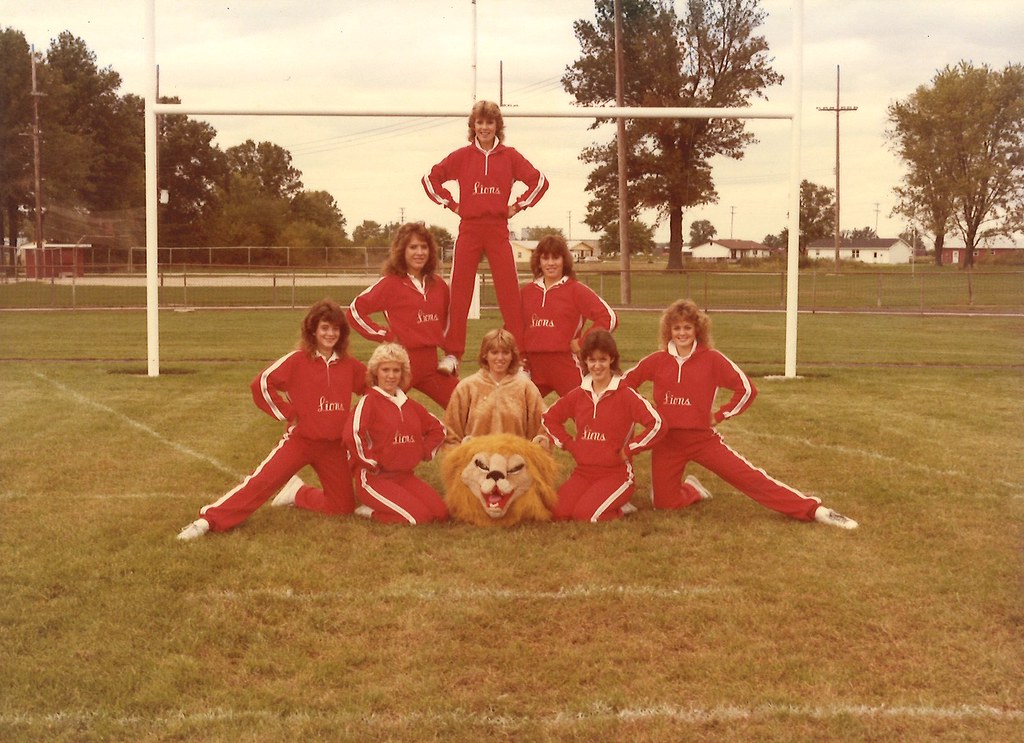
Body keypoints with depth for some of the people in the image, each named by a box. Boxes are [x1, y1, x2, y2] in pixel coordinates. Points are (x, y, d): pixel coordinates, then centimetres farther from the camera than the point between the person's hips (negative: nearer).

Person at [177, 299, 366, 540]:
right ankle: (209, 520, -15)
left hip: (334, 445, 4)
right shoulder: (298, 360, -9)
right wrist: (287, 413, -10)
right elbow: (262, 384, -12)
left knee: (344, 506, 5)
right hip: (300, 439, -4)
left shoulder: (349, 366, 1)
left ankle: (297, 494, 27)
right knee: (262, 480, -19)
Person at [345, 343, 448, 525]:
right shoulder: (369, 401, -9)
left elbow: (437, 429, 25)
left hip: (405, 475, 8)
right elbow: (353, 434, -25)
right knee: (418, 516, -23)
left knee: (441, 513, -9)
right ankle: (369, 512, -1)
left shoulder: (409, 404, 13)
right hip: (374, 478, -7)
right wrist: (371, 463, -17)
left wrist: (425, 453, 10)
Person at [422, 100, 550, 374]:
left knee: (509, 292, -4)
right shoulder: (462, 156, 6)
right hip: (469, 230, 0)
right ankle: (453, 354, 3)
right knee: (459, 292, -2)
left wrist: (518, 205, 4)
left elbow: (539, 181, 10)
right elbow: (431, 178, 11)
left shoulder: (509, 156, 6)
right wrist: (450, 203, 5)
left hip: (498, 230, 0)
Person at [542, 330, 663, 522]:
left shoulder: (625, 395, -9)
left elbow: (656, 423, -17)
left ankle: (619, 506, 4)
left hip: (616, 473, -5)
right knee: (558, 513, -17)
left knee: (585, 515, -26)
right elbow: (549, 418, 19)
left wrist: (628, 451, -13)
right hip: (583, 472, 5)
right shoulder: (578, 395, 6)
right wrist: (569, 445, 7)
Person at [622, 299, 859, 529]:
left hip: (702, 438, -2)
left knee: (748, 476, -11)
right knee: (664, 502, -1)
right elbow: (625, 382, 12)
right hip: (666, 440, 2)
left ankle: (813, 509, -10)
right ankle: (691, 489, 32)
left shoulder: (712, 359, -6)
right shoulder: (657, 361, -1)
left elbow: (746, 389, -3)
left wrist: (719, 416, -2)